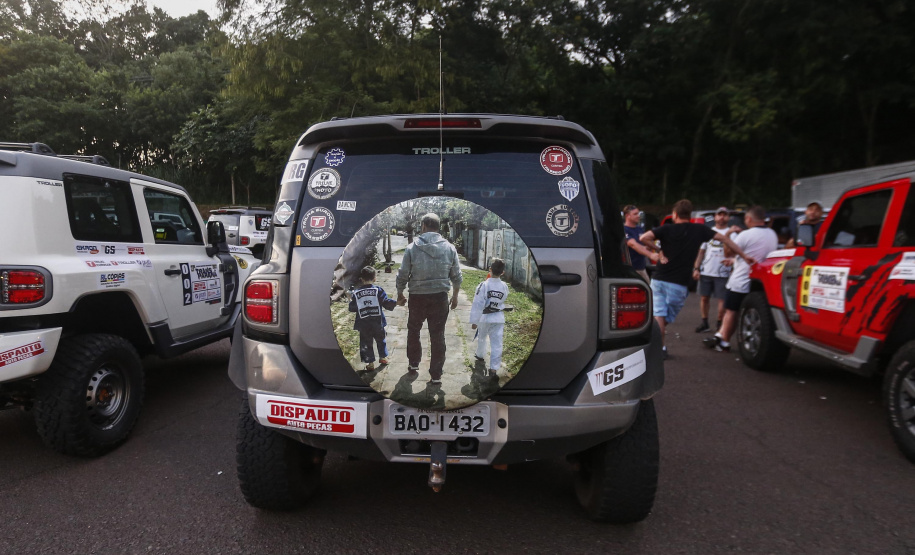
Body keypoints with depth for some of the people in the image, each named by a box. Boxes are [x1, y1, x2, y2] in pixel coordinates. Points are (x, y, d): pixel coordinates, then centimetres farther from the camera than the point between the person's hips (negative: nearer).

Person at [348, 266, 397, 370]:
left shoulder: (356, 293, -2)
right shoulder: (378, 290, -6)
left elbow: (352, 308, 4)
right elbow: (386, 302, -8)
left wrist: (350, 301, 23)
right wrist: (396, 302, 2)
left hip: (363, 324, 0)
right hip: (377, 322, 0)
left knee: (366, 343, 11)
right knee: (380, 339, 21)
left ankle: (370, 363, 12)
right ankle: (383, 357, 34)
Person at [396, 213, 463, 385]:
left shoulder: (412, 248, -8)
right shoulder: (449, 248, -3)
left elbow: (402, 276, -5)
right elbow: (457, 277, 2)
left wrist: (400, 295, 11)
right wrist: (455, 297, 16)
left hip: (417, 298, -1)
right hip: (440, 298, 1)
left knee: (413, 331, 22)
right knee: (438, 336, 7)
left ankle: (414, 364, 35)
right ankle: (436, 376, 10)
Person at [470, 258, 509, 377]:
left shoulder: (484, 285, -18)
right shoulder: (504, 287, -6)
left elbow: (478, 304, -18)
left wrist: (474, 321, -12)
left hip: (484, 318, -1)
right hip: (499, 318, 1)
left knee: (481, 337, 25)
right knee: (497, 344, 1)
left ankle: (480, 355, 48)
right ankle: (493, 368, -4)